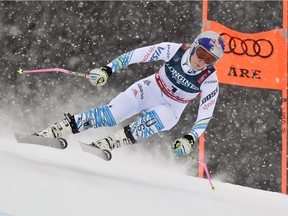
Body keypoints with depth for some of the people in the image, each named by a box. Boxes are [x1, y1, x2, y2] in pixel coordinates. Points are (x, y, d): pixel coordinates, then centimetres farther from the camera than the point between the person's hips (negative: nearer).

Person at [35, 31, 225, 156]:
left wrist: (190, 139, -31)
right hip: (149, 90, 0)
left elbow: (205, 115, -17)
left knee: (150, 122, -37)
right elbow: (138, 54, -17)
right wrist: (108, 69, -22)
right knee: (108, 115, -18)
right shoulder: (175, 50, -22)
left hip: (171, 109, 0)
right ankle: (49, 134, -19)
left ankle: (103, 146, -38)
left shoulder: (210, 81, -22)